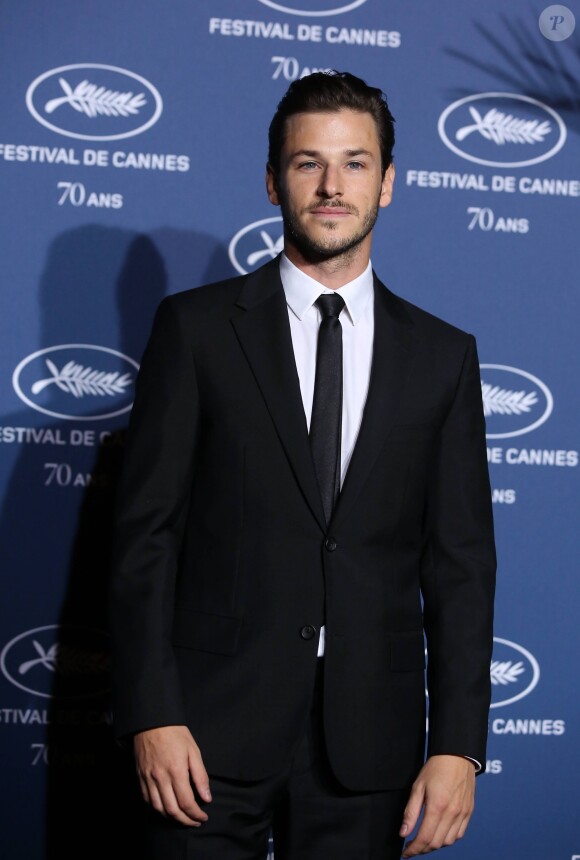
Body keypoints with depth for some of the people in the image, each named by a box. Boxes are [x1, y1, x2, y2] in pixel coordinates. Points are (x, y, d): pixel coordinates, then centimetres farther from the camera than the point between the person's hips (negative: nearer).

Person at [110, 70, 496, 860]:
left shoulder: (443, 356, 8)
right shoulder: (196, 328, 2)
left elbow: (461, 564, 6)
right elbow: (146, 533, -1)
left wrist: (458, 745, -2)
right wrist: (152, 714, -9)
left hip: (371, 741, 2)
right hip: (214, 727, -1)